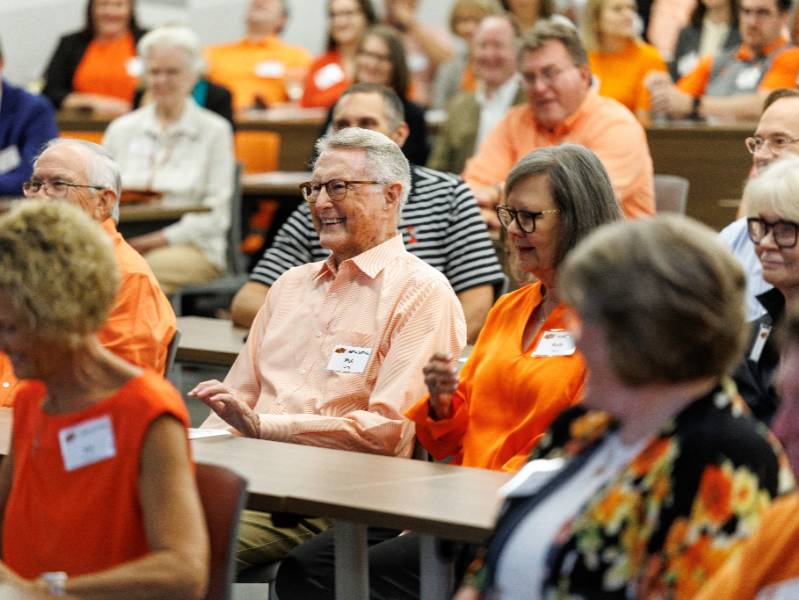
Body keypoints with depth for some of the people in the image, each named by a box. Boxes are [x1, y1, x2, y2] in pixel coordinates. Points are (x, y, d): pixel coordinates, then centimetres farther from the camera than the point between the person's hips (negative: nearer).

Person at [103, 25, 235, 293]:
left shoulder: (215, 131, 9)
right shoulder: (121, 129, 20)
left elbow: (216, 215, 1)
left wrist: (159, 239, -11)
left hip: (193, 248, -2)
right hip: (121, 243, 2)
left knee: (155, 265, -38)